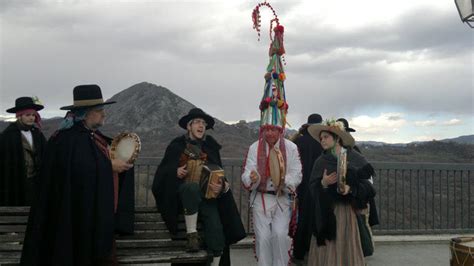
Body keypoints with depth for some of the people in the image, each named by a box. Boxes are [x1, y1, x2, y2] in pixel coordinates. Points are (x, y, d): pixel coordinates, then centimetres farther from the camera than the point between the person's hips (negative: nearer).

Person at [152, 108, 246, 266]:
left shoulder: (211, 147, 13)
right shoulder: (177, 146, 9)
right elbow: (162, 171, 9)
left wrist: (220, 186, -15)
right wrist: (175, 172, -12)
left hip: (207, 195, 2)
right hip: (182, 193, -1)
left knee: (217, 236, -19)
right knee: (192, 187, -39)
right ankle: (191, 234, -28)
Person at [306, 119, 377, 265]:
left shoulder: (355, 158, 0)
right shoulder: (321, 161, 7)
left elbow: (366, 184, -4)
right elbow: (312, 188, 1)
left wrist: (350, 188, -20)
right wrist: (323, 183, -18)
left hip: (349, 211, -2)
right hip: (327, 212, 2)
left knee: (348, 249, 1)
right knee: (327, 250, 1)